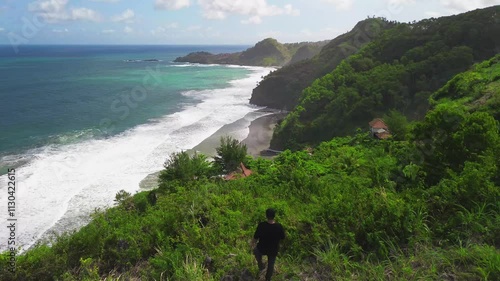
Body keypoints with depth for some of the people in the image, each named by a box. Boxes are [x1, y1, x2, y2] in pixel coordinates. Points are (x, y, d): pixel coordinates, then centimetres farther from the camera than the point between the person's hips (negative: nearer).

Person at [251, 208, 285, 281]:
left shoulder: (261, 225, -27)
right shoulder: (279, 226, -25)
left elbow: (255, 238, -16)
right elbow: (282, 237, -8)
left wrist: (253, 243, 5)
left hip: (262, 249, -1)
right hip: (273, 250, 1)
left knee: (256, 250, 35)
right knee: (271, 265, 27)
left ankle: (261, 267, 42)